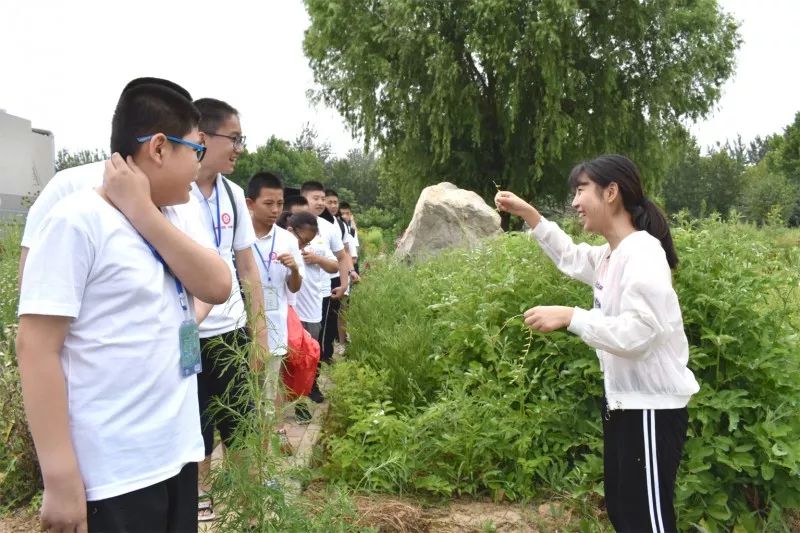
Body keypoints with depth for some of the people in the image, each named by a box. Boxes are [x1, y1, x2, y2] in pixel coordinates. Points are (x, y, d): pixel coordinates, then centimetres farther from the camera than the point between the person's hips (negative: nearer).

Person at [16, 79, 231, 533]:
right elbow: (37, 348, -17)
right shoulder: (78, 220, -15)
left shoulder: (171, 219, 7)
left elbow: (218, 287, -7)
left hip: (177, 456, 7)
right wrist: (61, 478, -19)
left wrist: (142, 212, -14)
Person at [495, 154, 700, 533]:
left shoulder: (643, 254, -21)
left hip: (651, 408, -10)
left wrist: (570, 316, -28)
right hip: (622, 402, 10)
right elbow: (570, 257, 28)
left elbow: (637, 334, -28)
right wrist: (528, 214, 20)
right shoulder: (610, 255, 9)